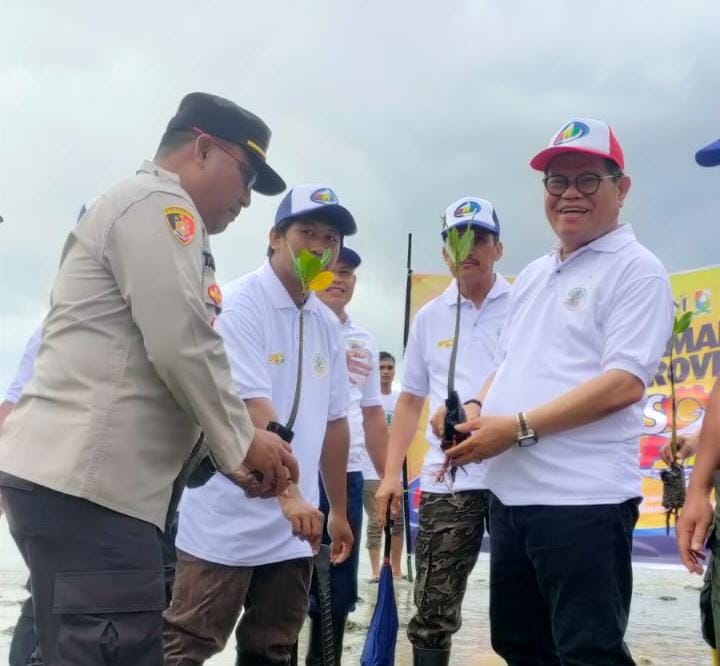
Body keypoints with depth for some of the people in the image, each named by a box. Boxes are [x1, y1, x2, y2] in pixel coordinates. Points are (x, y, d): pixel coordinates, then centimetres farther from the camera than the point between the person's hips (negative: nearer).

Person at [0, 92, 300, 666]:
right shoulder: (158, 203, -6)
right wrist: (242, 441, -2)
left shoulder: (142, 210, 27)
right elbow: (180, 346, -16)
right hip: (86, 484, -11)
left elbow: (161, 351, 26)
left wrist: (235, 448, 17)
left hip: (68, 477, 11)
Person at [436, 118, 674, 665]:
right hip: (512, 493, 9)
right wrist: (476, 410, 2)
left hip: (583, 499, -8)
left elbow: (623, 383, -17)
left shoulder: (637, 270, -7)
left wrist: (518, 427, -20)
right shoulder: (532, 276, 18)